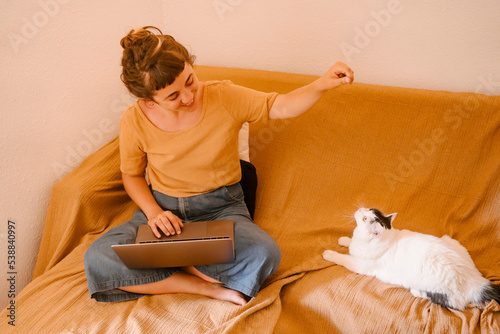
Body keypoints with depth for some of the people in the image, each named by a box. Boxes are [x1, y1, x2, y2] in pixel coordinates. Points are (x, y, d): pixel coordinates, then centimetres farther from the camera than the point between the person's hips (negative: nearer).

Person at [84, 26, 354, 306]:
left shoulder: (225, 97, -13)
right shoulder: (135, 121, -10)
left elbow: (282, 107, -7)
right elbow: (132, 175, 6)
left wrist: (323, 84, -26)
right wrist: (153, 211, -12)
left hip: (220, 208, -1)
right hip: (164, 209, 2)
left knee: (265, 254, -32)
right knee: (98, 259, -24)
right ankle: (206, 287, -18)